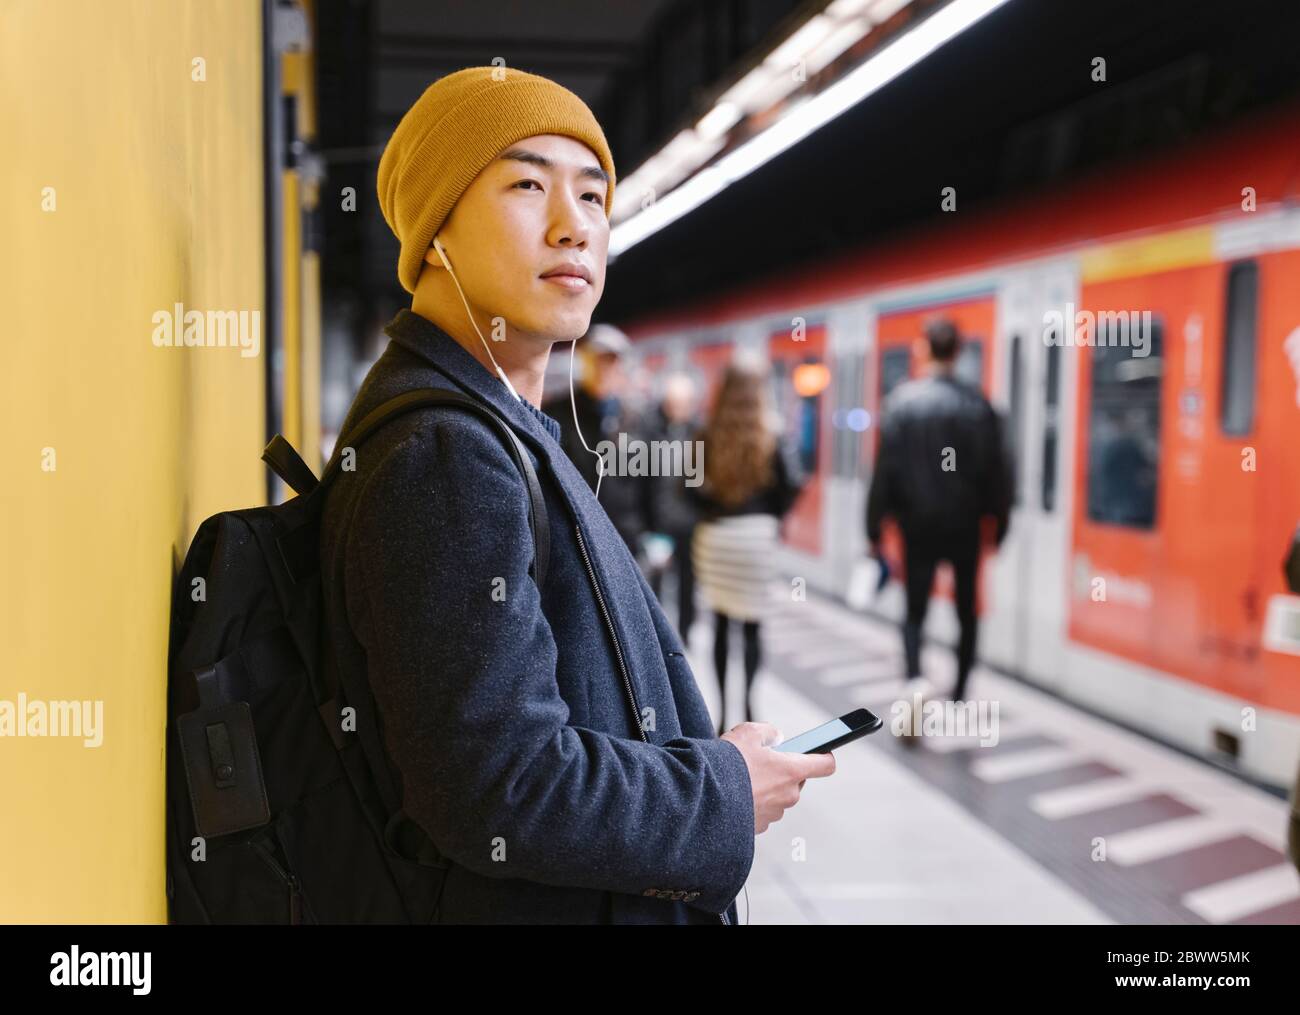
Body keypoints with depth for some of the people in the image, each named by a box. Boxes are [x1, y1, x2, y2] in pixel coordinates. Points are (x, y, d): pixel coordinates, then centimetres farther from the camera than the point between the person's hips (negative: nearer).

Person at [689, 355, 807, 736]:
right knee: (752, 626, 6)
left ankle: (723, 709, 14)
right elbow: (793, 483, -12)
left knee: (721, 624, 10)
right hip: (756, 533, -2)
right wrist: (773, 514, 4)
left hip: (715, 534, 2)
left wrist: (711, 510, 5)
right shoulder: (772, 434, -4)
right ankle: (748, 703, -2)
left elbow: (693, 483, -9)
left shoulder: (709, 433, 0)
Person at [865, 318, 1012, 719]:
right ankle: (960, 694, 22)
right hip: (964, 524, 1)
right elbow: (994, 468, -3)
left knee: (915, 610, 6)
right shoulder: (977, 404, -5)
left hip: (918, 523, -1)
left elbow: (885, 467, -7)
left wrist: (875, 527, -3)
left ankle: (915, 677, -19)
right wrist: (997, 521, 7)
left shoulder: (901, 401, -6)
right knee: (966, 610, 16)